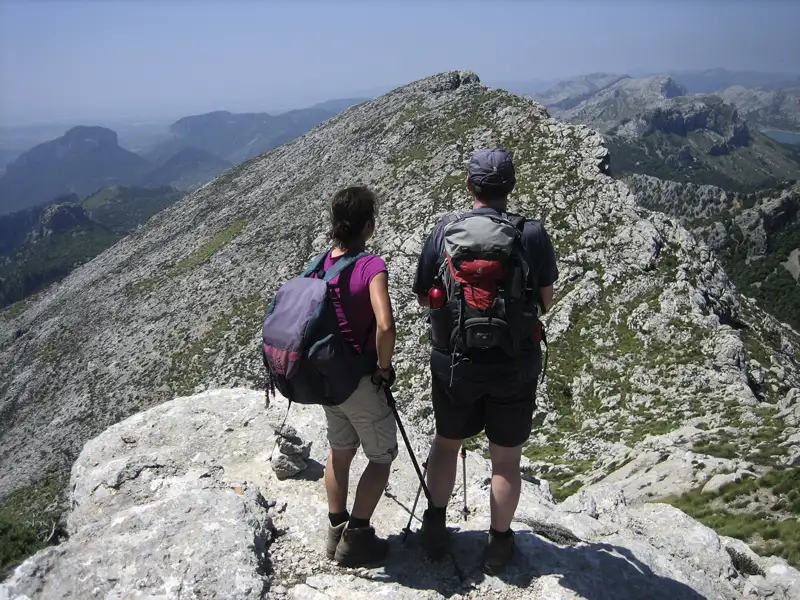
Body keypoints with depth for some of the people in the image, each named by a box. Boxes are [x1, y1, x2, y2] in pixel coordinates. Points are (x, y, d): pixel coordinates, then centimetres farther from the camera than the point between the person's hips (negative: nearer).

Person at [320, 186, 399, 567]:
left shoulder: (318, 267, 0)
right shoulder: (371, 266, -21)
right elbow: (385, 326, -32)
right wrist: (385, 367, -15)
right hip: (360, 379, -7)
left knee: (340, 449, 22)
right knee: (382, 455, 11)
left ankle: (336, 531, 31)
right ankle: (355, 538, 15)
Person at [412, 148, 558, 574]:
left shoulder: (443, 231, -9)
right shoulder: (533, 234, -10)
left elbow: (424, 298, 0)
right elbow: (546, 301, -1)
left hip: (454, 362, 1)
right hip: (515, 366, -1)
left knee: (446, 442, 23)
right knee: (506, 458, 16)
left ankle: (435, 529, 35)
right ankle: (499, 543, 31)